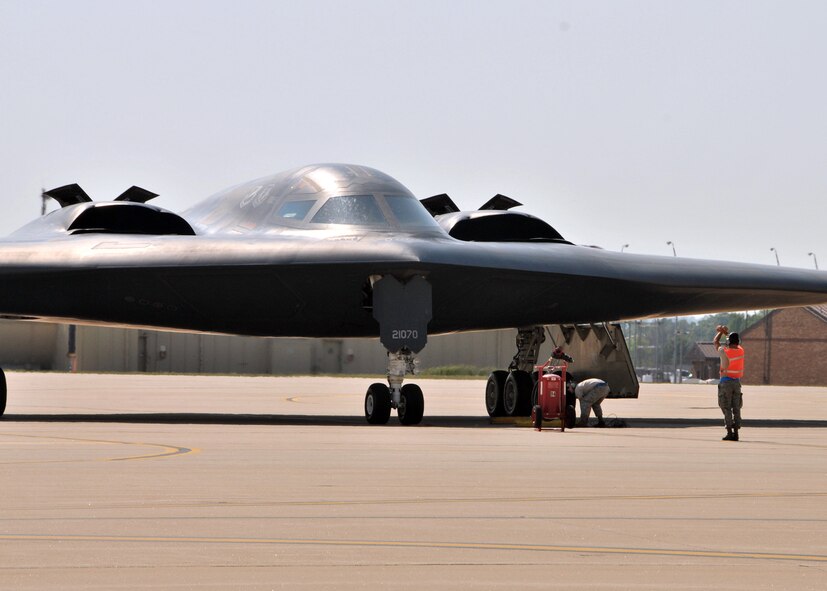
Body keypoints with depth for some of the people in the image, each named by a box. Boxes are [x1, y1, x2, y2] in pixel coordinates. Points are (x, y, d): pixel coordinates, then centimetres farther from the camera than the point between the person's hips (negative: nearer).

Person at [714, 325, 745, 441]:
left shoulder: (724, 352, -12)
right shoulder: (741, 351, 2)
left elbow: (715, 342, 7)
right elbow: (736, 342, 25)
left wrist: (720, 331, 23)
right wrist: (726, 332, 34)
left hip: (726, 382, -5)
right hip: (737, 382, 5)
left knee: (727, 409, -3)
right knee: (736, 408, 5)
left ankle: (729, 433, -8)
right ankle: (736, 433, 2)